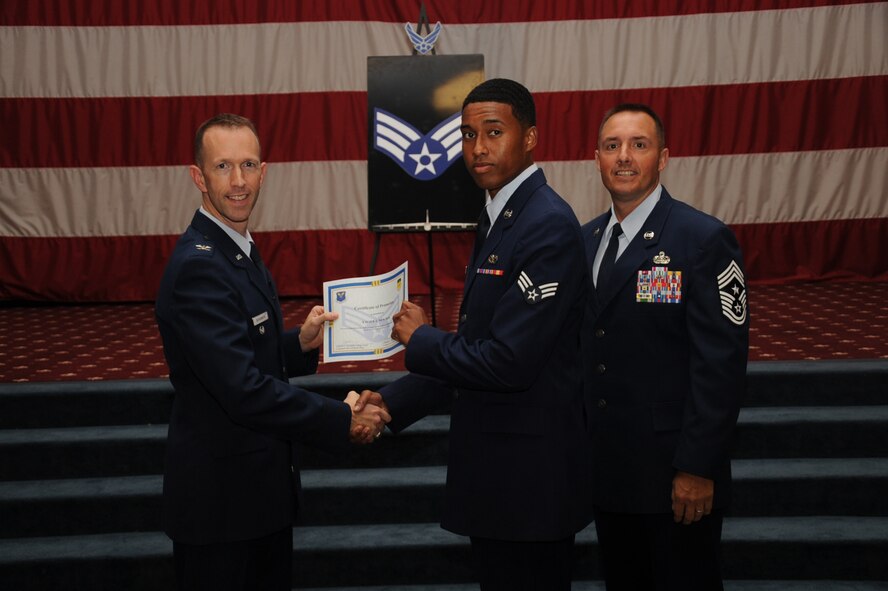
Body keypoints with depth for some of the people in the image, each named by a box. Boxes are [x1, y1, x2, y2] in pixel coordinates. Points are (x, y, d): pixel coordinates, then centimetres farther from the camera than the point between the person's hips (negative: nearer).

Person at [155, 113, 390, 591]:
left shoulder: (238, 248, 9)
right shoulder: (197, 266, -22)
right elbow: (242, 390, -28)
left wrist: (301, 343, -3)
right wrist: (344, 421, -20)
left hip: (262, 485, 10)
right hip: (220, 496, -10)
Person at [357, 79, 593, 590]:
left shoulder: (548, 226, -20)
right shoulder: (499, 219, 12)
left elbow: (507, 362, -25)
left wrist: (420, 340, -10)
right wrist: (394, 402, 5)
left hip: (530, 469, -9)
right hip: (498, 469, 9)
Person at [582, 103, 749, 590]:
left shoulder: (704, 239, -12)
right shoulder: (585, 240, 8)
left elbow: (721, 364, -16)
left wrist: (697, 467, -18)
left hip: (675, 475, -6)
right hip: (605, 468, 6)